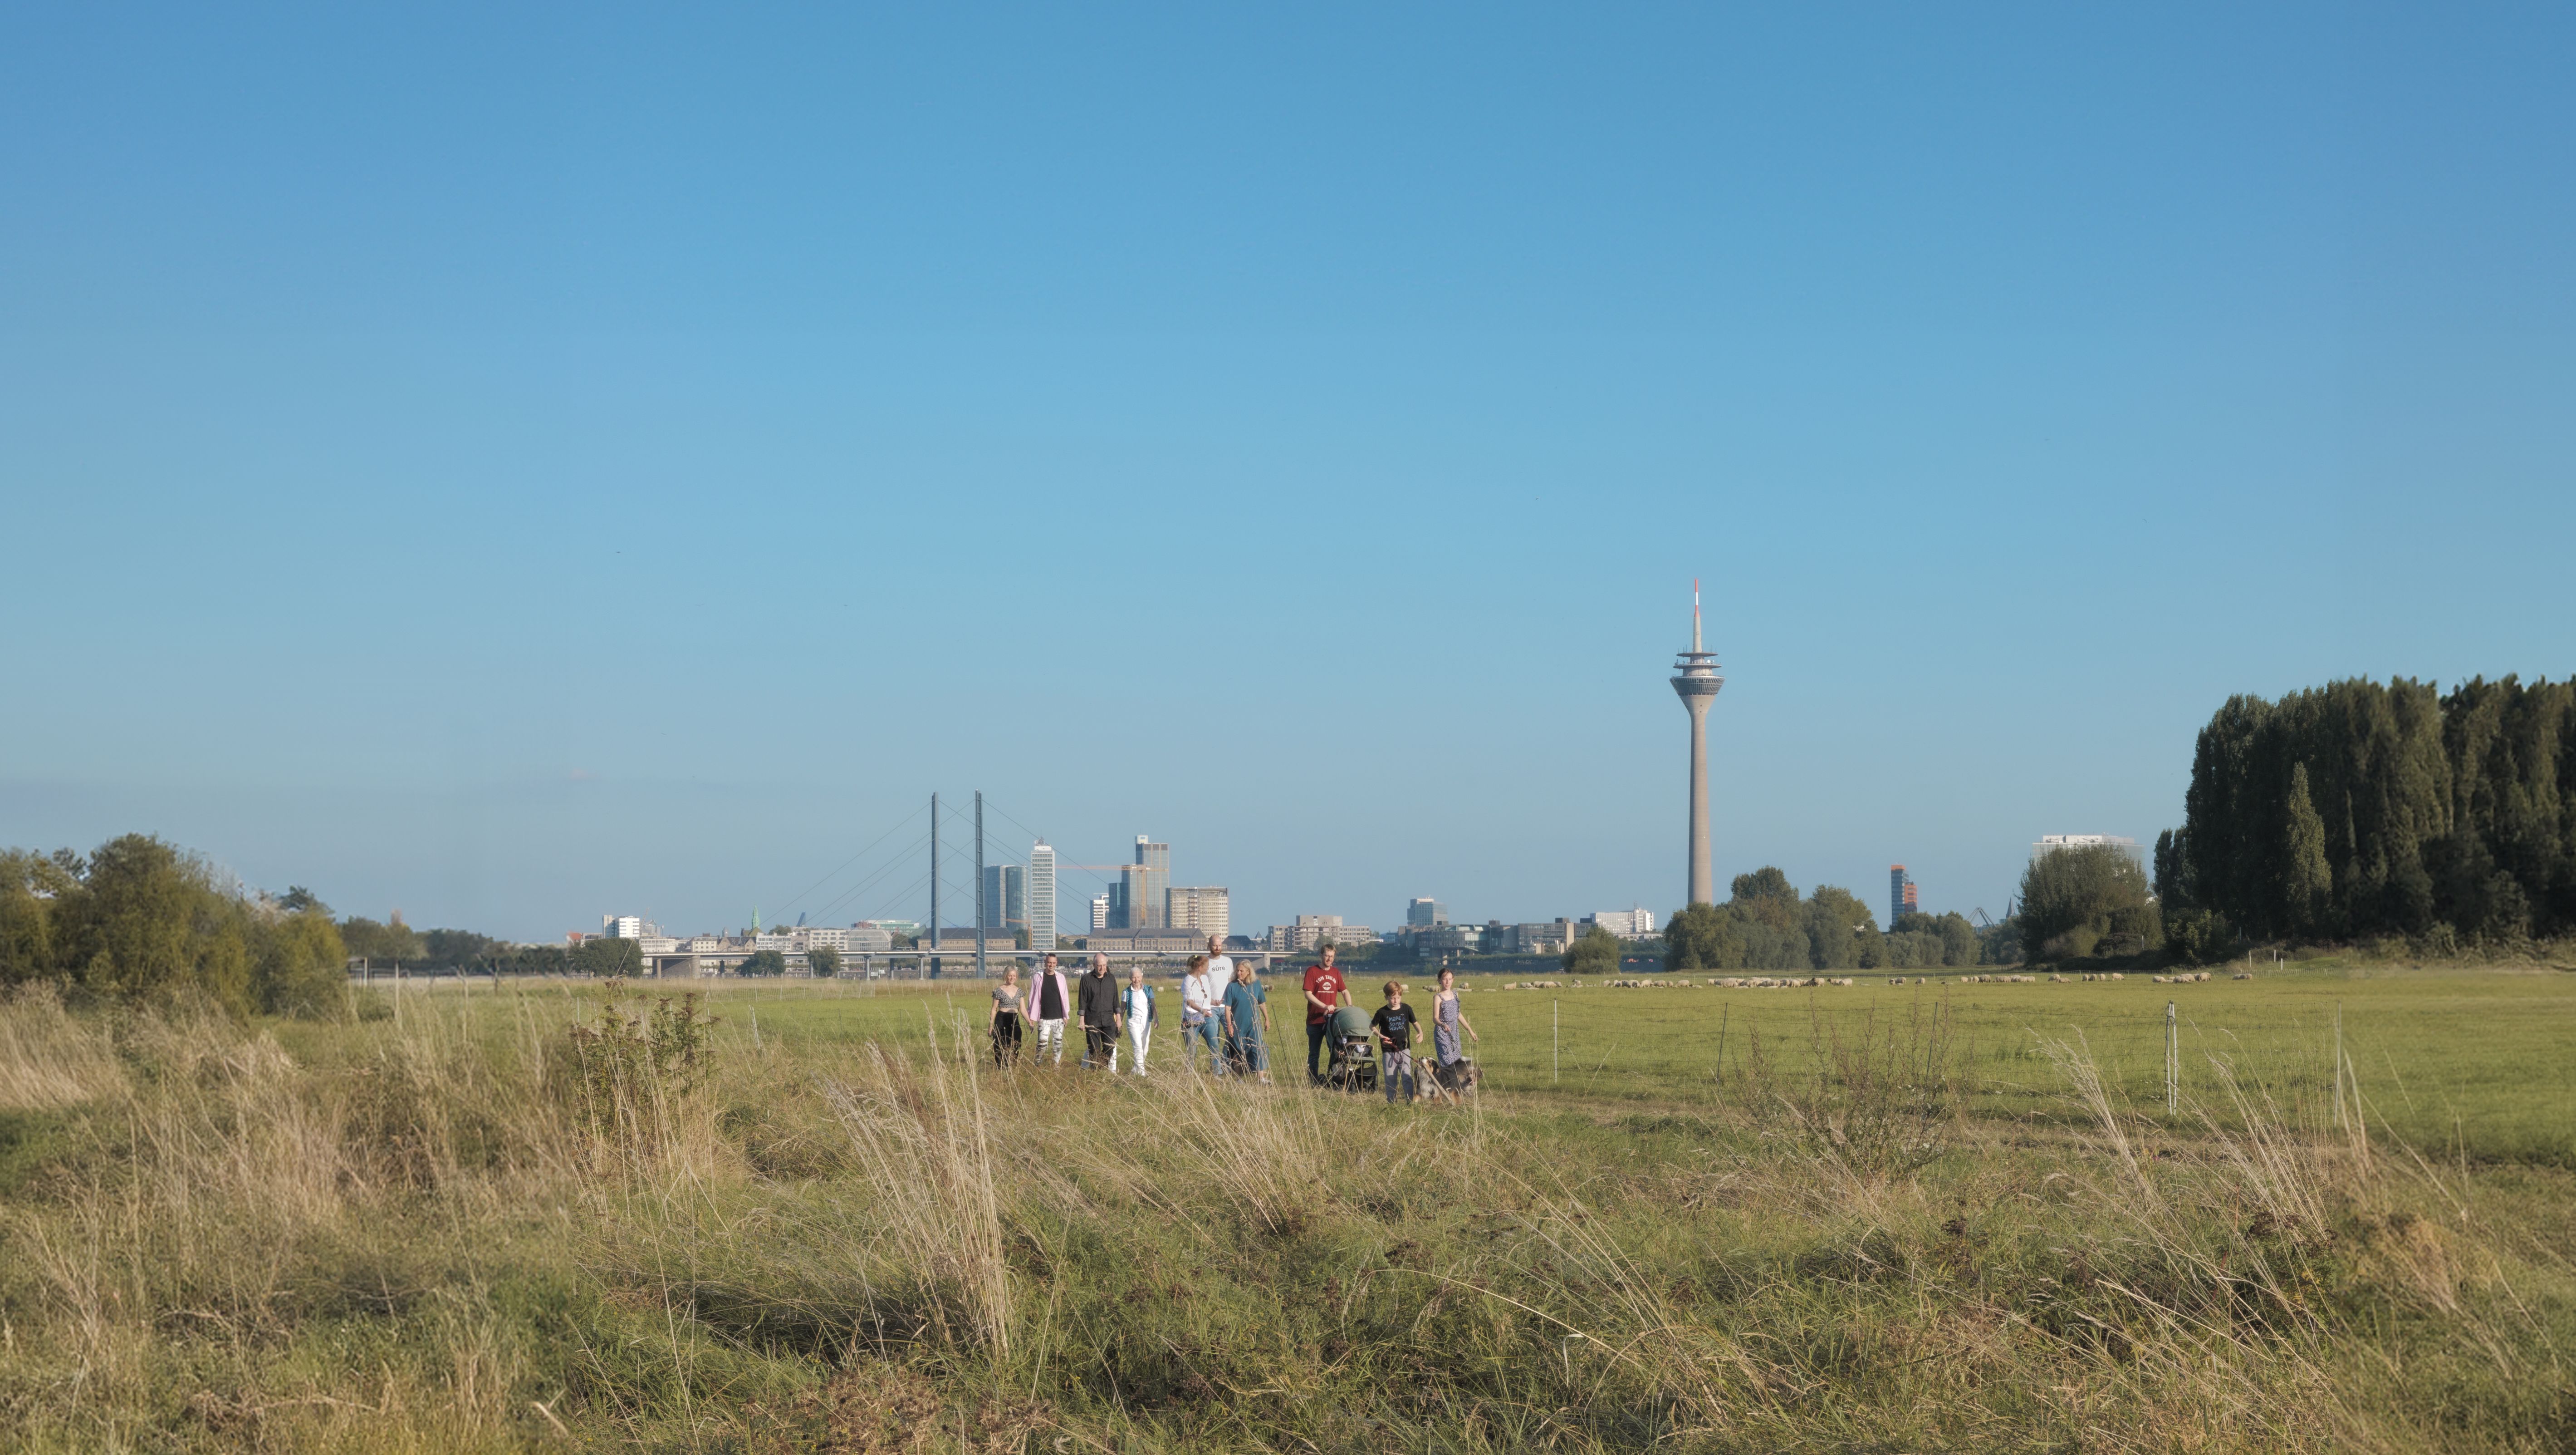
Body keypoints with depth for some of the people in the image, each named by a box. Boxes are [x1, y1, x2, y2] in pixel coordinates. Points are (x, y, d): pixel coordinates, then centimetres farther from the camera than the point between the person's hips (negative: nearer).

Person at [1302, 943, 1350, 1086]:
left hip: (1332, 1019, 4)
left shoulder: (1336, 973, 13)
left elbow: (1344, 991, 19)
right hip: (1315, 1019, -4)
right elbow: (1308, 994, -9)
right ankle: (1313, 1080, 9)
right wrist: (1325, 1007, -19)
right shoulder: (1312, 971, -2)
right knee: (1314, 1053, 4)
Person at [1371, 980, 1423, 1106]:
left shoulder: (1406, 1009, -1)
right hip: (1388, 1051, 0)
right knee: (1390, 1078, 5)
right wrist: (1380, 1036, -9)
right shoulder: (1382, 1012, -6)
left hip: (1404, 1049, 0)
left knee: (1407, 1076, -7)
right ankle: (1391, 1103, 14)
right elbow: (1372, 1026, 6)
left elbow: (1415, 1022, 11)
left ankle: (1411, 1101, -3)